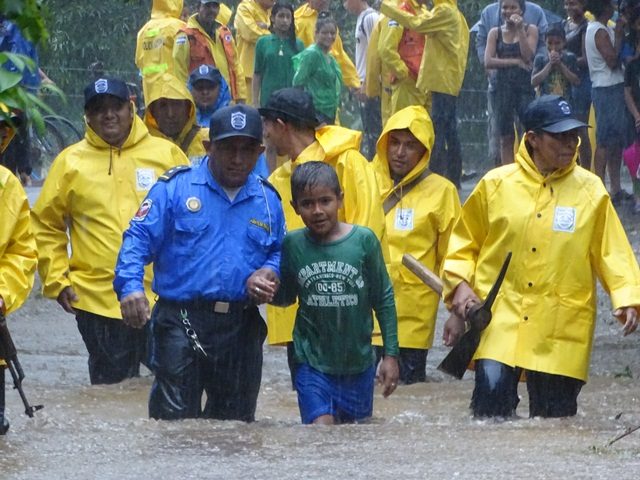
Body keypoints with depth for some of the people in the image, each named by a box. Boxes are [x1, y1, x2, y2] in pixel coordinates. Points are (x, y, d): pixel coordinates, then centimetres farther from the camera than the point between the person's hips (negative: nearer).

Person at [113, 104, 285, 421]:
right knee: (175, 420, -9)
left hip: (242, 328, 4)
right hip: (181, 322, -4)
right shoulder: (175, 188, 0)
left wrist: (269, 273, -2)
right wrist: (130, 286, -22)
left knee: (235, 422, 10)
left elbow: (279, 251, 23)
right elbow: (139, 239, -5)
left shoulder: (268, 200, 14)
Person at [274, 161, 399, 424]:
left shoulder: (363, 240, -8)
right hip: (312, 361, 0)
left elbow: (384, 300, 0)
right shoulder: (292, 244, -4)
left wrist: (390, 355, 0)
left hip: (358, 362, 0)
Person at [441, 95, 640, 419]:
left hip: (561, 331, 1)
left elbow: (613, 252, 5)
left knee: (553, 415, 0)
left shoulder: (590, 191, 5)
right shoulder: (496, 185, 4)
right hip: (500, 319, 0)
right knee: (492, 392, -17)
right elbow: (464, 244, 13)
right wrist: (460, 286, -1)